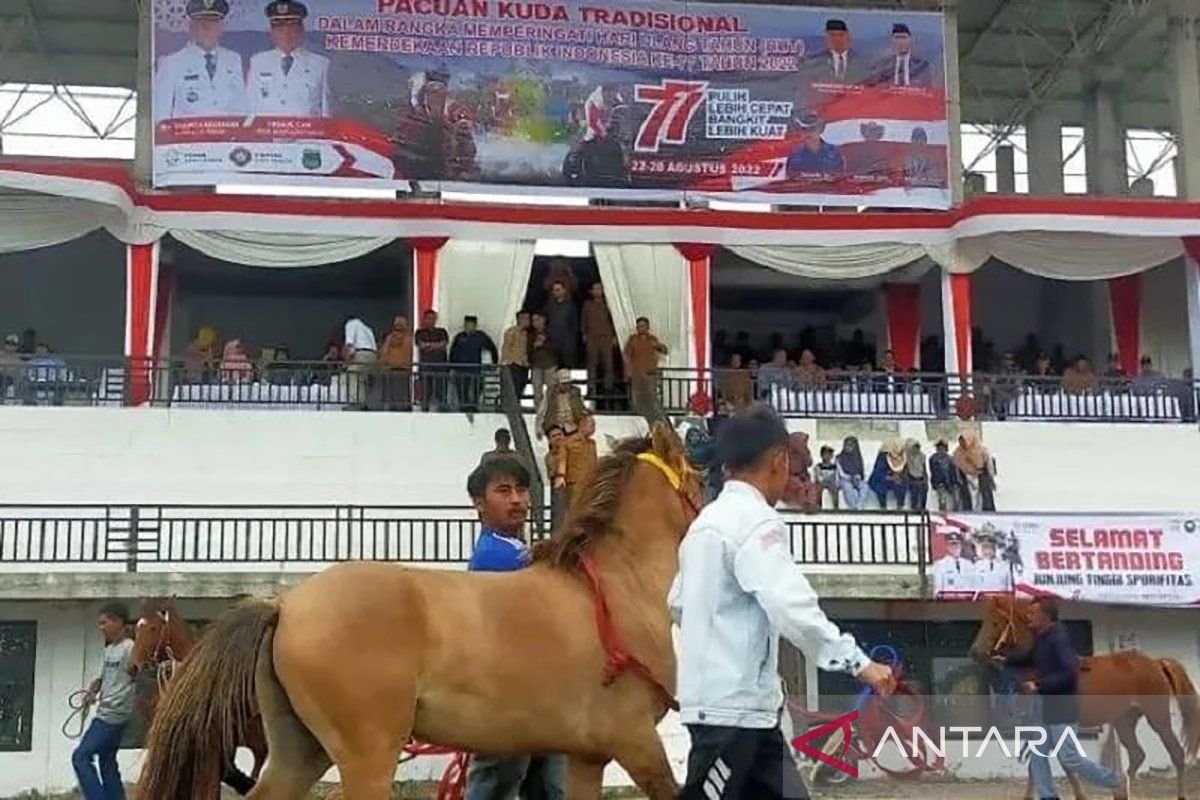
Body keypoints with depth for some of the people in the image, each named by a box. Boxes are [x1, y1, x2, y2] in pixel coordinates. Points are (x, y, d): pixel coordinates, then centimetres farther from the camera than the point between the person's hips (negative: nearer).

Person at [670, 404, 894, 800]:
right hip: (731, 706, -9)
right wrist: (858, 662, -25)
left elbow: (678, 604, 22)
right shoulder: (757, 522, -16)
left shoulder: (707, 521, 13)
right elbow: (792, 606, -27)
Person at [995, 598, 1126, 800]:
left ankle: (1116, 781, 11)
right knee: (1037, 755, 8)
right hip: (1046, 707, 10)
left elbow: (1069, 673, -26)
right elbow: (1030, 658, 29)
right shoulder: (1041, 639, 10)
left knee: (1070, 758, -5)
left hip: (1062, 708, -10)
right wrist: (1006, 660, 16)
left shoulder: (1059, 639, -19)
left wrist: (1038, 685, -27)